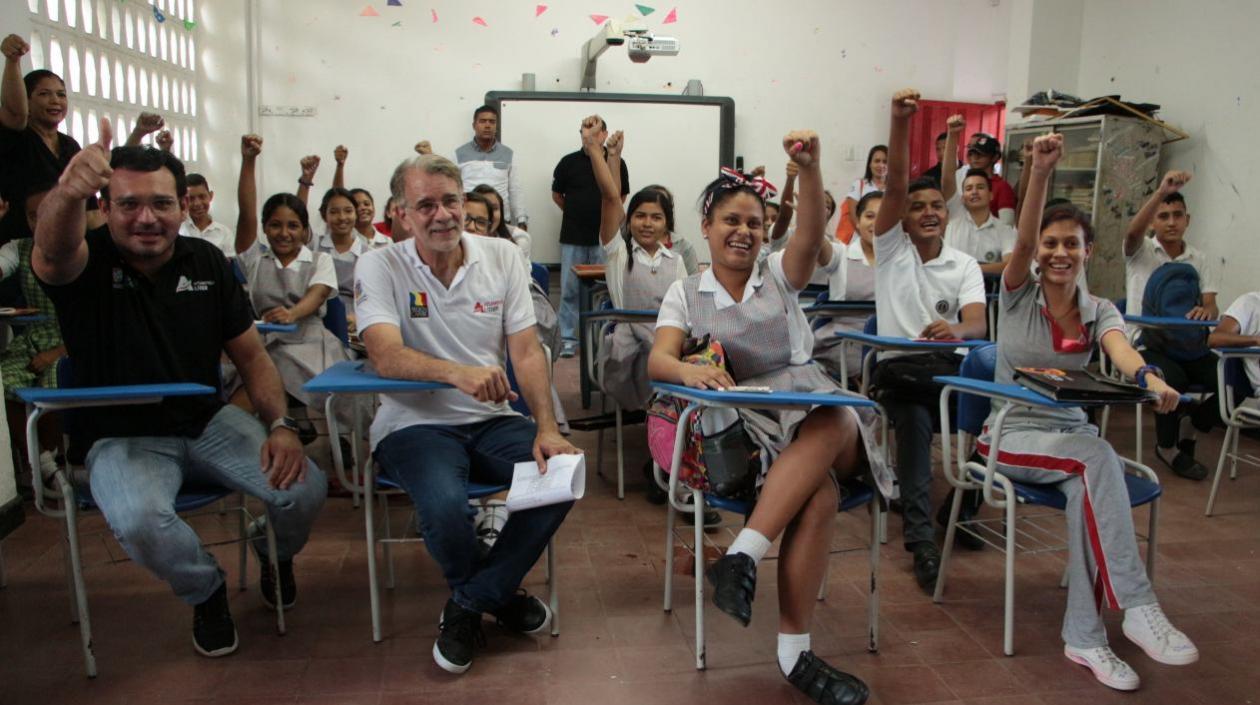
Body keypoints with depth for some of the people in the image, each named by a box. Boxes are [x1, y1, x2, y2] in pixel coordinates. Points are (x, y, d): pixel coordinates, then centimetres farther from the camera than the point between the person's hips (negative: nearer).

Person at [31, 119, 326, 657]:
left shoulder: (206, 262, -1)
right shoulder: (85, 264, -12)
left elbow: (250, 355, 2)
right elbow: (52, 249, -40)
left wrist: (280, 425, -14)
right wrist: (68, 193, -65)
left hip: (208, 422, 3)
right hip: (121, 437, -2)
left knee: (305, 487, -19)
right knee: (140, 522, -35)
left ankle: (276, 553, 20)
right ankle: (206, 592, 1)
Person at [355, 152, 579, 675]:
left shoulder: (502, 256, 3)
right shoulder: (379, 267, -6)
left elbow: (526, 351, -1)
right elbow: (386, 356, -21)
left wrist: (546, 428, -16)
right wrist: (457, 373, -40)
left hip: (493, 420, 4)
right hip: (416, 423, -3)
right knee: (445, 505, -33)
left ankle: (468, 606, -3)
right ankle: (499, 596, 4)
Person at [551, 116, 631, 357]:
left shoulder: (616, 162, 2)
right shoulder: (569, 162, 1)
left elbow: (621, 195, 15)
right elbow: (556, 194, 12)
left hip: (603, 237, 0)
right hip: (573, 237, 0)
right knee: (569, 290, 1)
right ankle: (568, 339, 9)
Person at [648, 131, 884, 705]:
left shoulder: (781, 276, 14)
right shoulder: (685, 293, 12)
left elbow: (811, 236, -10)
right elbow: (658, 360, -4)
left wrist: (809, 169, -29)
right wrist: (691, 371, -30)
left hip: (814, 412, 2)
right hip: (740, 427, -2)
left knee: (834, 421, -38)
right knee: (821, 493, -33)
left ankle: (742, 557, -37)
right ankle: (794, 652, -27)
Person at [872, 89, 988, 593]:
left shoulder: (965, 267, 10)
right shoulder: (891, 248, 7)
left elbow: (977, 324, -10)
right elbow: (895, 186, -9)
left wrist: (957, 331, -36)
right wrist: (900, 123, -22)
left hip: (948, 369, 2)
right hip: (897, 368, -2)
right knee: (914, 420, -34)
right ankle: (921, 541, -32)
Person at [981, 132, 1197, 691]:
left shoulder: (1099, 311, 5)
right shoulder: (1018, 296, 0)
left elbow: (1119, 347, -19)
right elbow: (1023, 241, -21)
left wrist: (1147, 377, -43)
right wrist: (1040, 172, -36)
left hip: (1072, 433, 3)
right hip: (1012, 433, -3)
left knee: (1086, 485, -32)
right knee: (1097, 457, -33)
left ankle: (1085, 636, -25)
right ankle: (1137, 608, -33)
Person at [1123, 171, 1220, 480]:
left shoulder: (1203, 262, 11)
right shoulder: (1141, 252, 4)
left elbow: (1211, 305, -4)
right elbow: (1132, 232, -22)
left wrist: (1208, 310, -30)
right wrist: (1161, 192, -36)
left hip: (1187, 344, 4)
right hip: (1145, 344, -3)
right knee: (1173, 379, -33)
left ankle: (1189, 430, 10)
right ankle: (1167, 446, -4)